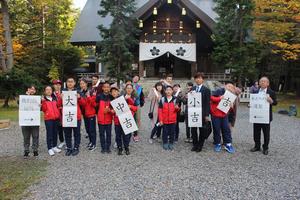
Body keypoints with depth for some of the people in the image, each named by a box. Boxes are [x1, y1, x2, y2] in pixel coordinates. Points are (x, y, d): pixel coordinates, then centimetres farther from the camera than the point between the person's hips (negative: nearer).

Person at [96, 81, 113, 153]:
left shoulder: (111, 97, 1)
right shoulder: (99, 96, -4)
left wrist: (111, 110, -11)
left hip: (109, 118, 1)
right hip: (101, 118, -1)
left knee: (108, 133, 8)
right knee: (102, 134, 8)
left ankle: (108, 147, 21)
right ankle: (103, 147, 20)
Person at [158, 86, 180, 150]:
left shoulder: (175, 99, 2)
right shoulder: (162, 99, -1)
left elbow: (178, 109, 10)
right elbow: (160, 110, 0)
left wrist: (177, 108, -15)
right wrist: (160, 120, -4)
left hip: (172, 120, 1)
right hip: (164, 120, -1)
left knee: (172, 132, 7)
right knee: (165, 132, 7)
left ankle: (171, 144, 21)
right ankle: (165, 143, 20)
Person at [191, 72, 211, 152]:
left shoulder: (206, 90, -3)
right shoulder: (192, 89, 8)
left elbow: (207, 103, -6)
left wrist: (207, 115, -10)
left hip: (202, 113, -3)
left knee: (202, 130, 8)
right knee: (193, 129, 8)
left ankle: (200, 145, 21)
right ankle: (195, 144, 23)